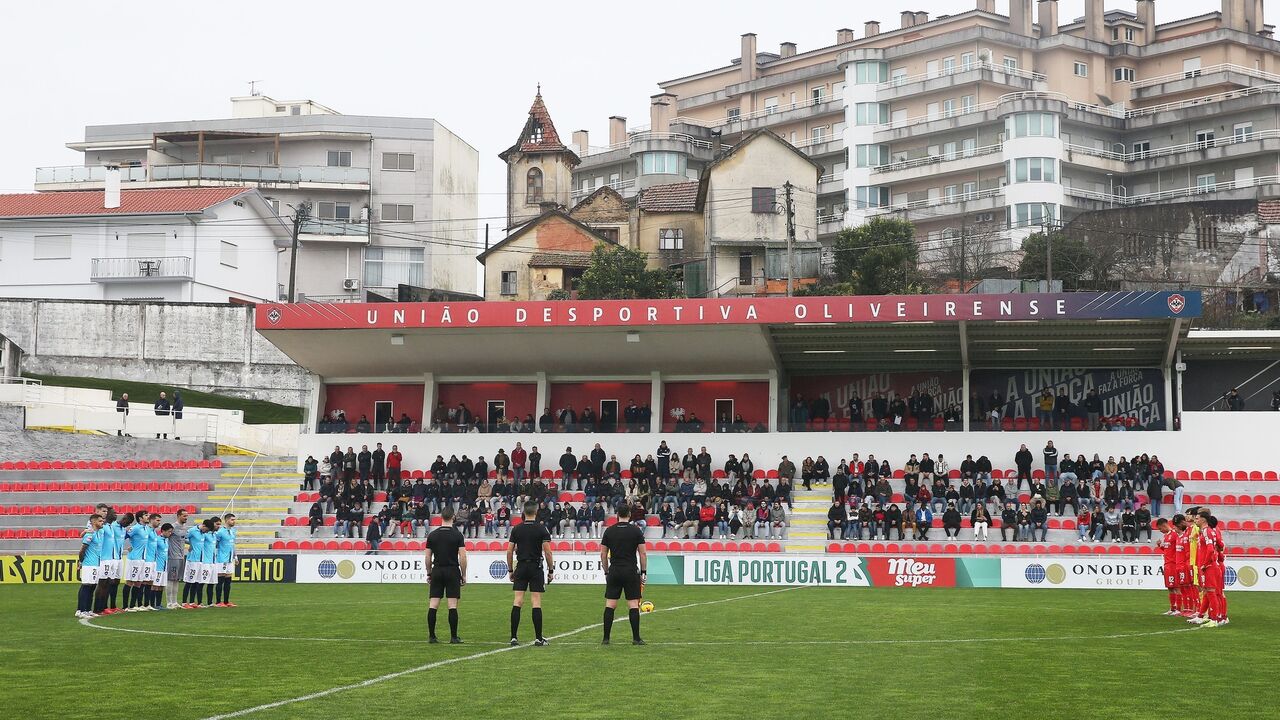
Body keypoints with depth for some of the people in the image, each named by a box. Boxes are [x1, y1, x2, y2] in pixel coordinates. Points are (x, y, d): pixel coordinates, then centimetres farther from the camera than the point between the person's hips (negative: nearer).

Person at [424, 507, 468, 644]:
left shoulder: (432, 535, 3)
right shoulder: (457, 535, -5)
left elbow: (427, 558, 6)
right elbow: (463, 557, -8)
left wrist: (429, 574, 16)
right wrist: (464, 575, 1)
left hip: (437, 571, 3)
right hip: (452, 571, -2)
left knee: (433, 604, 4)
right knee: (453, 605, -1)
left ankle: (431, 636, 4)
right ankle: (453, 637, -1)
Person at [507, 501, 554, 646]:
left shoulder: (516, 529, 4)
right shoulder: (541, 529, -4)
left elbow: (509, 551, 4)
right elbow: (547, 552, -8)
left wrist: (510, 570, 13)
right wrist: (551, 571, 1)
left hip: (521, 568, 2)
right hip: (536, 568, -2)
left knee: (517, 602, 2)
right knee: (536, 603, -1)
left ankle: (514, 637, -1)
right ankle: (538, 638, 0)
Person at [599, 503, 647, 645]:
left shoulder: (609, 531, 4)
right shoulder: (636, 531, -1)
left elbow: (603, 554, 6)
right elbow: (642, 554, -2)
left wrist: (606, 572, 15)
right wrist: (643, 572, 5)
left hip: (614, 571, 2)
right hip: (631, 572, -2)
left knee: (610, 604, 5)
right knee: (633, 604, 0)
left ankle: (606, 638, 4)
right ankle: (636, 638, -1)